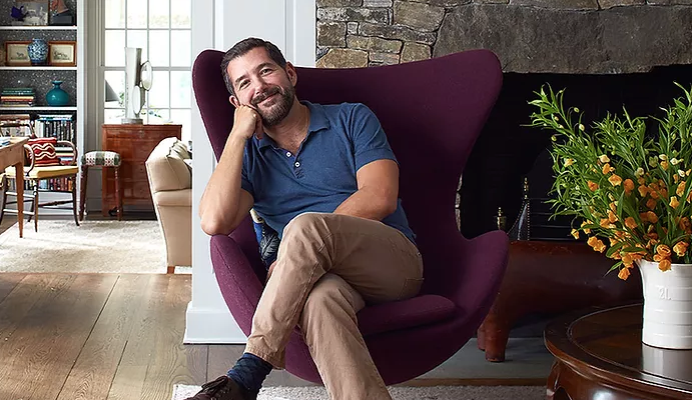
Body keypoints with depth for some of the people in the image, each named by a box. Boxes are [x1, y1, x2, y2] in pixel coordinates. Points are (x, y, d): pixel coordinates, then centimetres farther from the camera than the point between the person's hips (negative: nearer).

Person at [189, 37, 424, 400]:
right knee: (319, 296, -39)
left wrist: (311, 237, -12)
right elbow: (214, 222, -4)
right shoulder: (248, 154, 16)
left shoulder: (352, 119, 11)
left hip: (395, 262, -1)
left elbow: (379, 198, -5)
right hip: (323, 272, 2)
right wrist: (238, 134, 0)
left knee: (305, 227, -33)